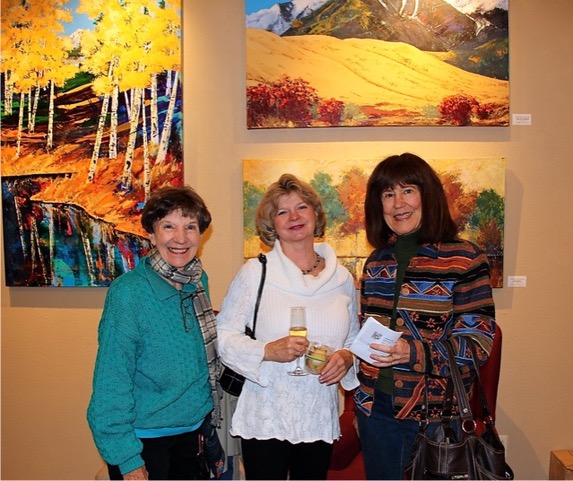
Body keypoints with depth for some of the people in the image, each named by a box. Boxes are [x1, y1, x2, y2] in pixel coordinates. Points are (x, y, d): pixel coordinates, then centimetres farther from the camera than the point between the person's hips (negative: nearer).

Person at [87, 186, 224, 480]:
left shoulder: (198, 282, -3)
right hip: (144, 438, -5)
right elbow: (111, 382, -18)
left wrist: (203, 420, 10)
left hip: (191, 430, 6)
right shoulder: (128, 292, -21)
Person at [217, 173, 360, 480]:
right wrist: (268, 351, -23)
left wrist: (347, 358, -7)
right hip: (266, 420, -3)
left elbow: (354, 339, 14)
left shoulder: (341, 279, 4)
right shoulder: (255, 272, -7)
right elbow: (222, 336, -8)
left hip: (320, 421, 4)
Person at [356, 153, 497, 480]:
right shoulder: (377, 261, 6)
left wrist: (414, 353, -27)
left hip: (435, 414, -4)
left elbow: (479, 341, -13)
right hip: (377, 407, 5)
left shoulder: (465, 259, -10)